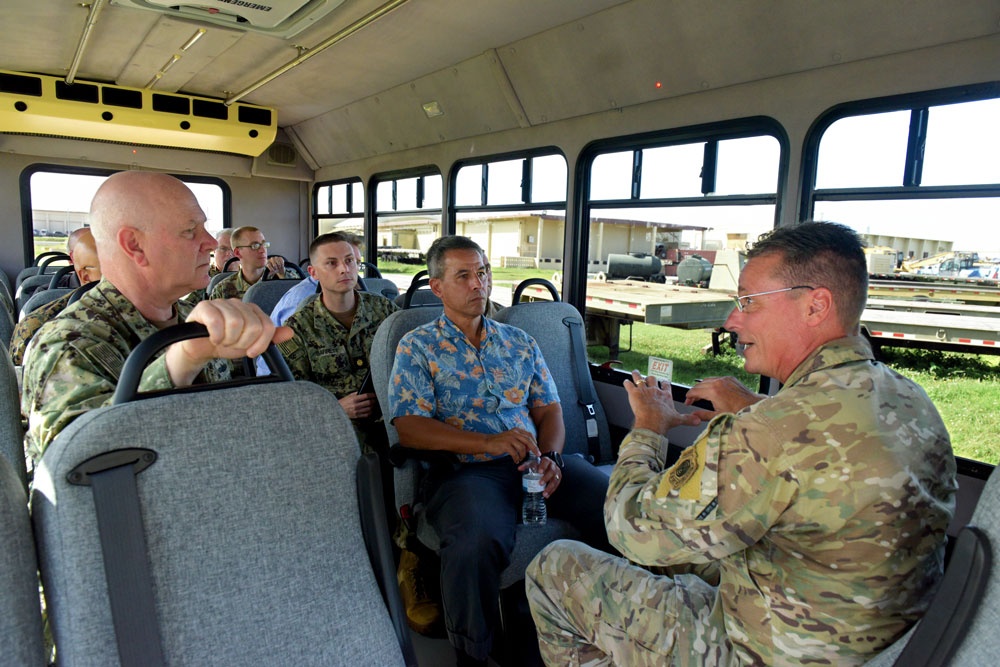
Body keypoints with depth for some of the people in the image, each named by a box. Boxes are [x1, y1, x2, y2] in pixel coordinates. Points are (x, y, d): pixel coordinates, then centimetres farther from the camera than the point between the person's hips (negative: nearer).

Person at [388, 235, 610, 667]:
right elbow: (409, 427, -4)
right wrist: (488, 443, -16)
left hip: (536, 464, 4)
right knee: (477, 542, -36)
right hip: (465, 469, -3)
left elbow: (549, 409, 18)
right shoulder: (417, 347, 9)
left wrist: (550, 457, -5)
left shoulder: (519, 343, 22)